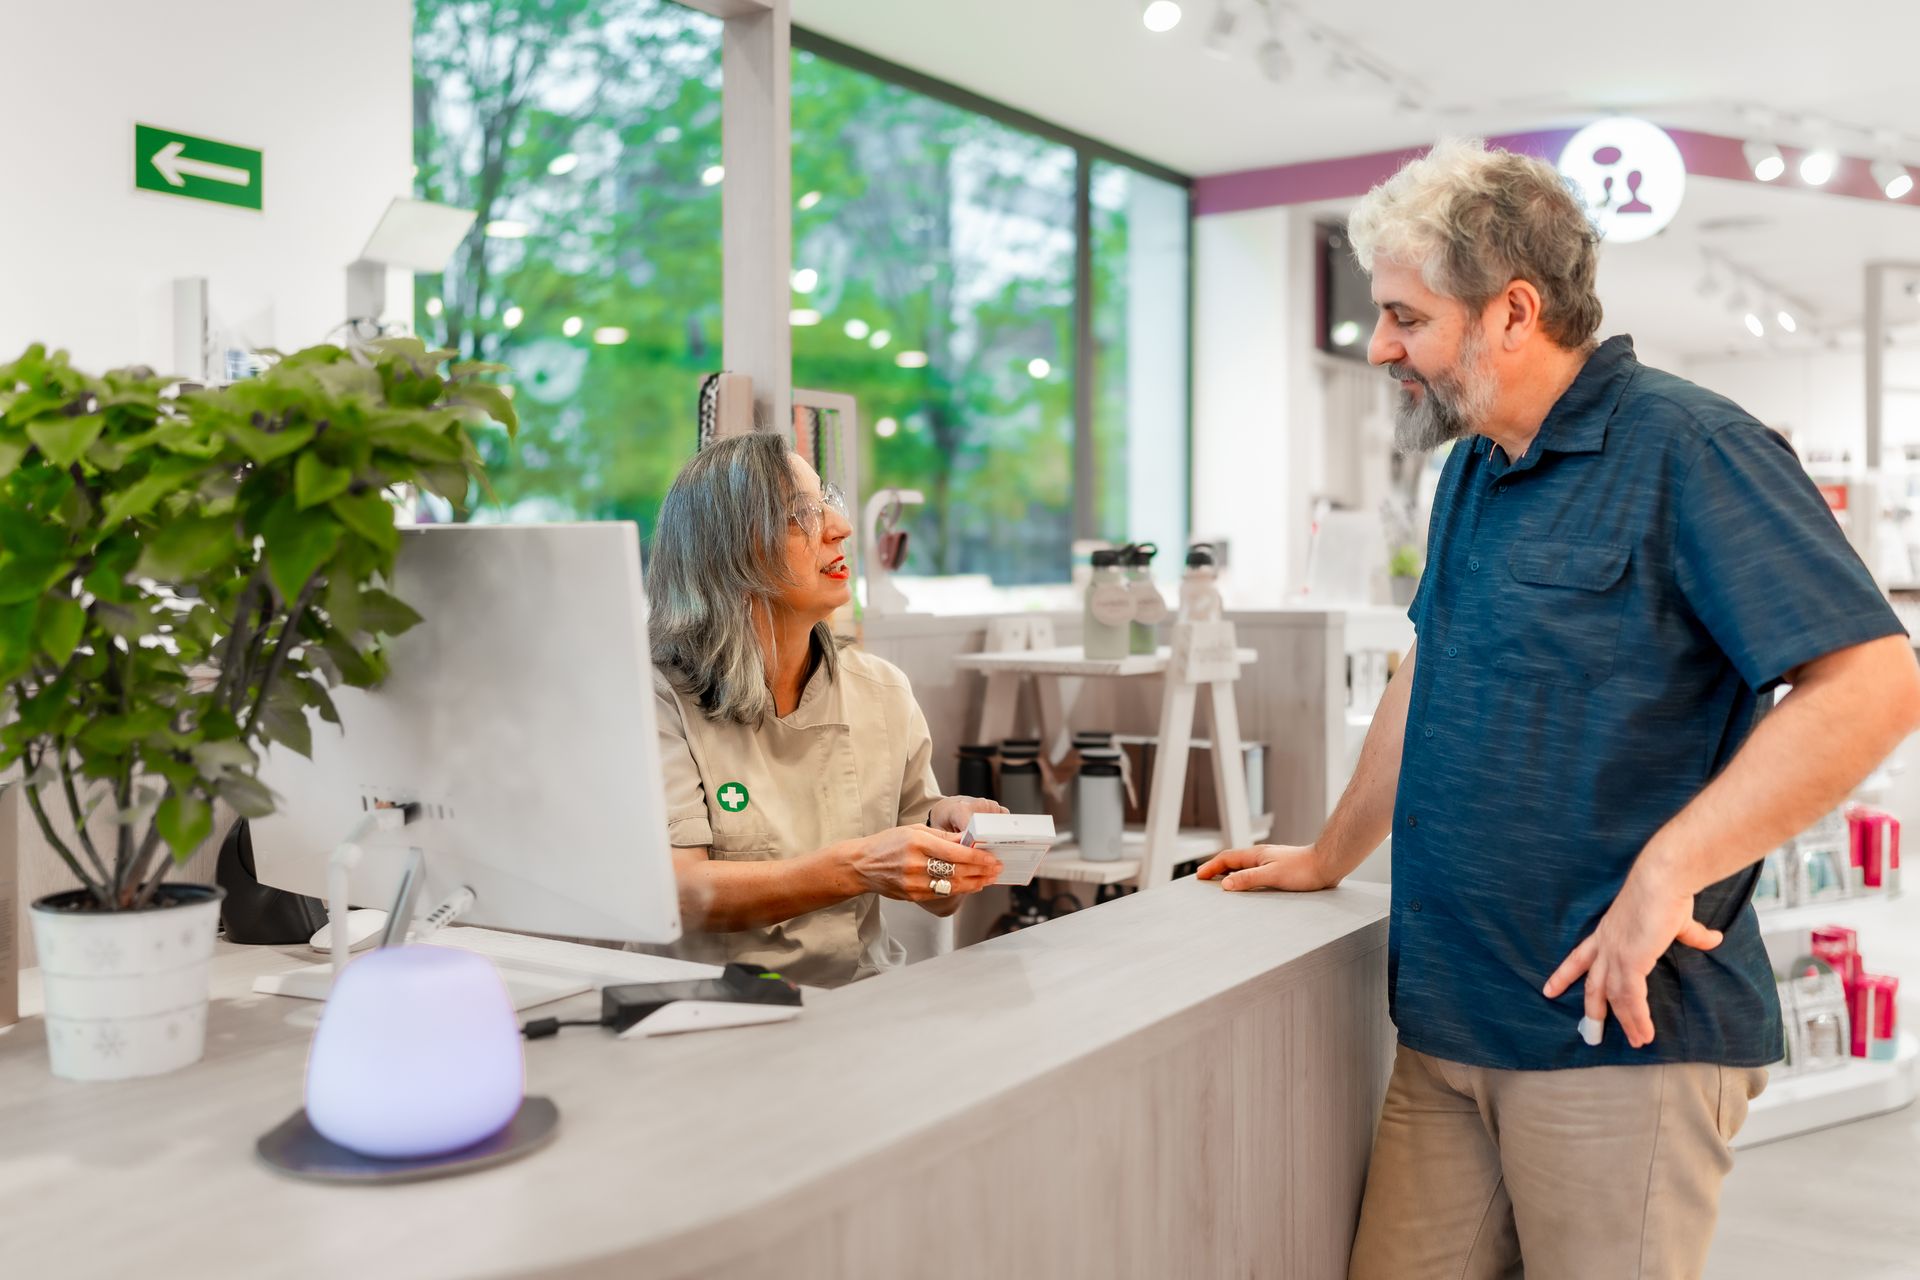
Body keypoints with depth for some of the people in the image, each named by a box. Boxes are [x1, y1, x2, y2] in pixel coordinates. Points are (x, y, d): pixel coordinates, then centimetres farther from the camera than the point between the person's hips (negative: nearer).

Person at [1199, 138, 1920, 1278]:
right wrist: (1330, 859, 28)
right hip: (1448, 1024, 7)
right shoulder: (1475, 471, 16)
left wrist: (1667, 870, -23)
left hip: (1622, 1028, -7)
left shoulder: (1685, 449, -11)